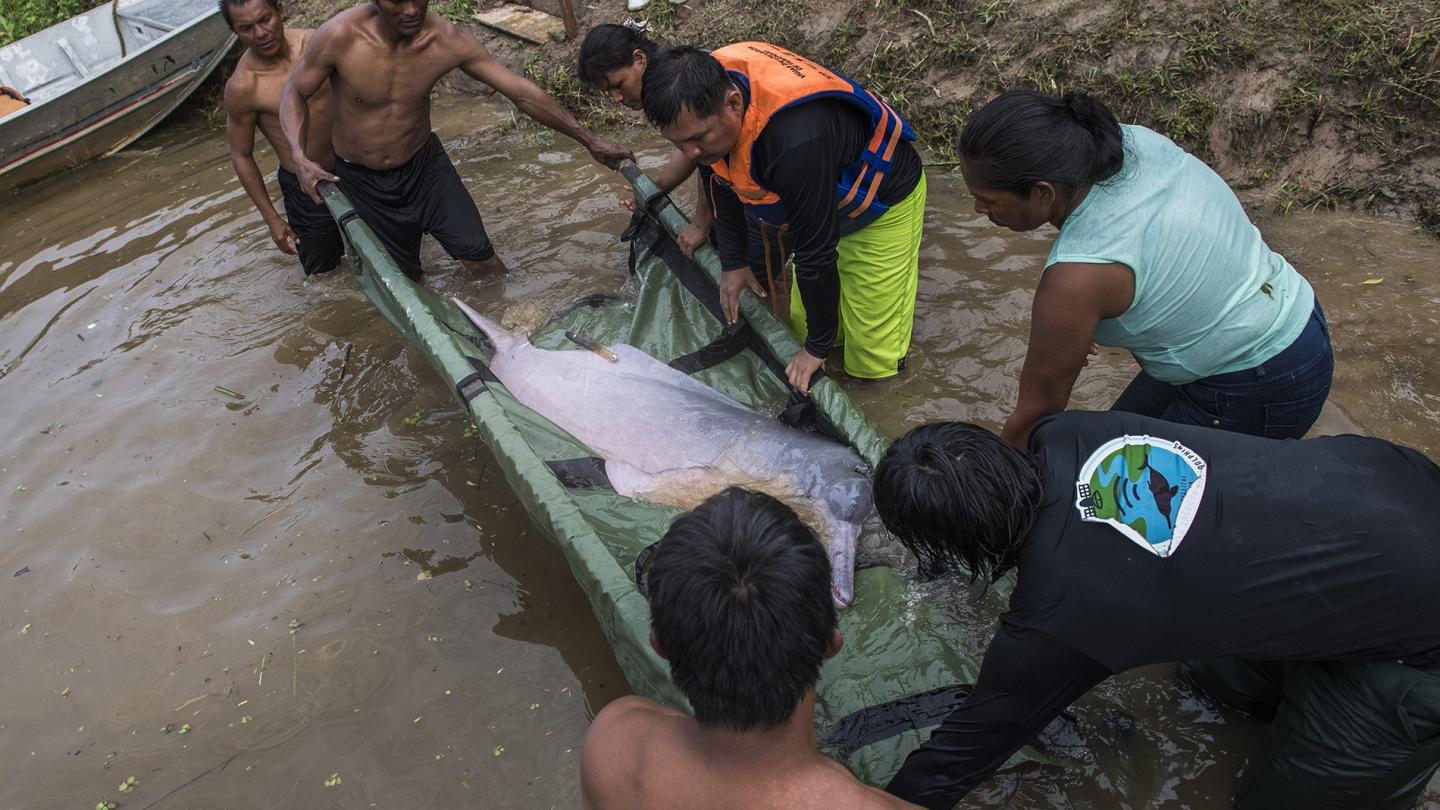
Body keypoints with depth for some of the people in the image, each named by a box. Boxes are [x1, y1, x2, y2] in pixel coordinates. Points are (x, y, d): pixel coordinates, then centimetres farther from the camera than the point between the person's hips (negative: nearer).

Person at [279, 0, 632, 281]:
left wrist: (589, 139, -15)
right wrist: (299, 157, -30)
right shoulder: (339, 36, -28)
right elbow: (295, 94, -11)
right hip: (361, 180, -1)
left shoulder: (449, 40, -23)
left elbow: (523, 93, -16)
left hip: (424, 163, 1)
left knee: (479, 256, -1)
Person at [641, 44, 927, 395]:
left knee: (870, 362, -2)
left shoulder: (797, 140, -46)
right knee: (802, 326, 10)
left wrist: (818, 348, -22)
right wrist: (733, 262, 5)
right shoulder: (710, 84, -20)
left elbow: (815, 253, -35)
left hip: (885, 204, -7)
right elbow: (721, 181, 1)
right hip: (817, 197, 7)